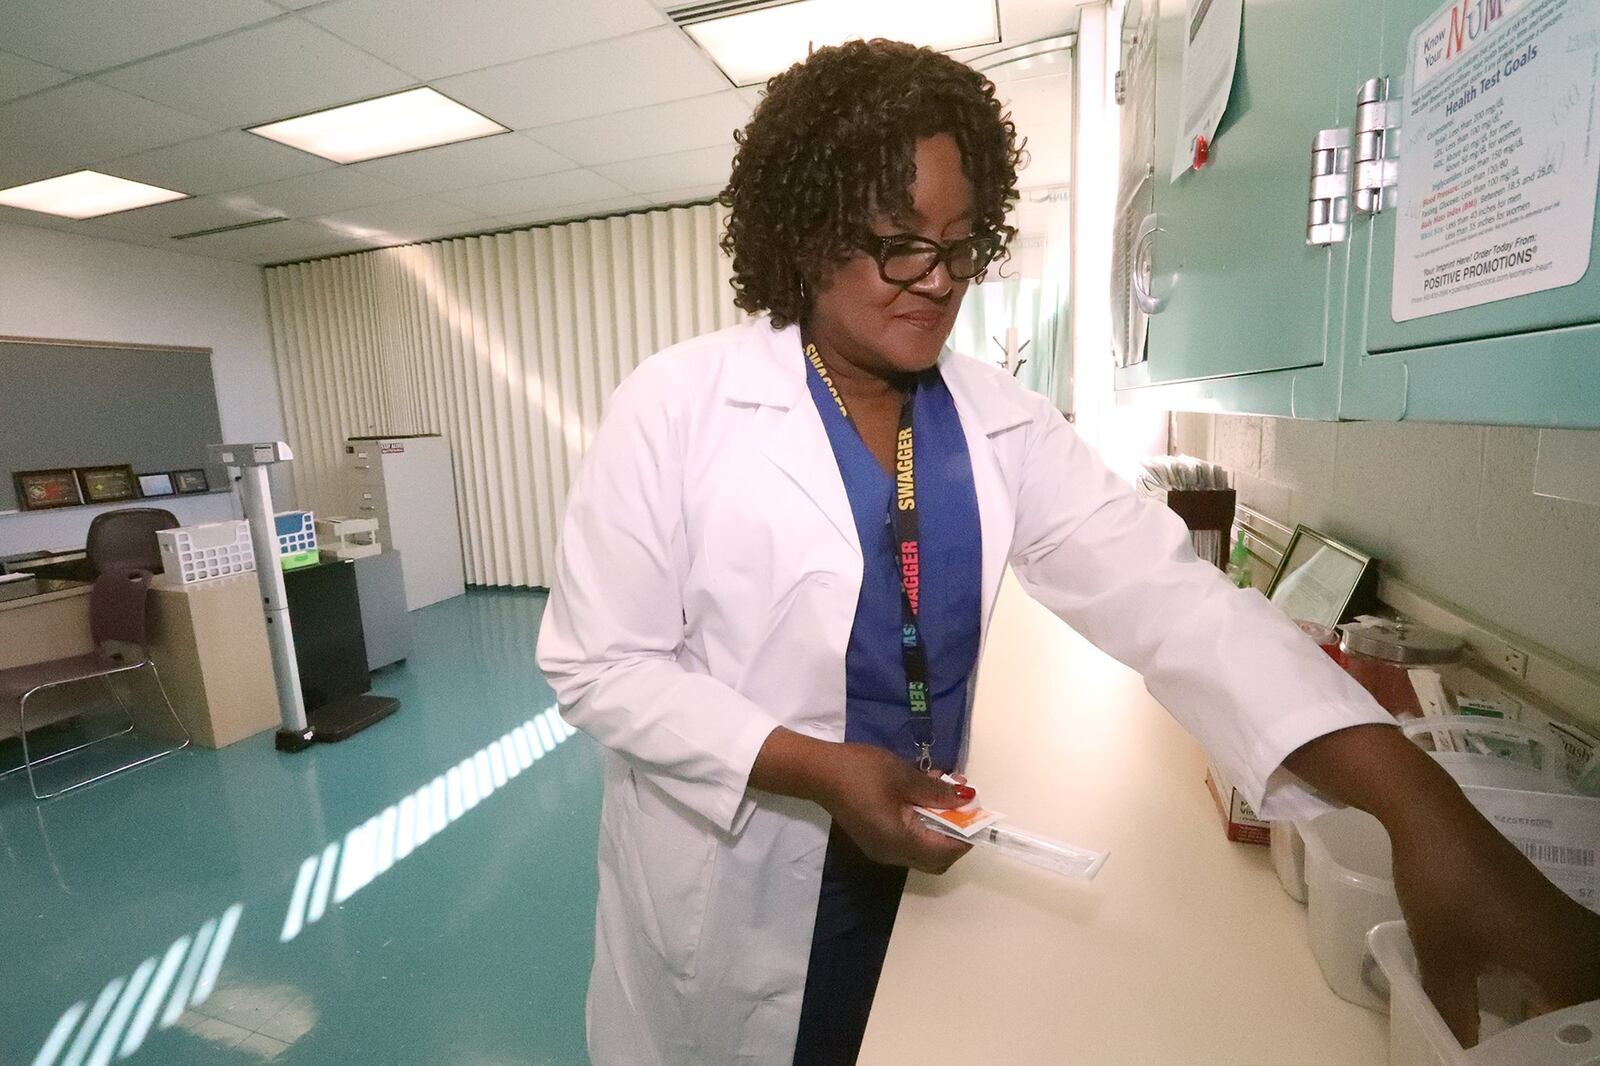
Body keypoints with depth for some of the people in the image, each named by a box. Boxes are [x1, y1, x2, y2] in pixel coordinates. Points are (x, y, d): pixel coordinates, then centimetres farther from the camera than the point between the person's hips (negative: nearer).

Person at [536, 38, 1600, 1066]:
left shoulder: (998, 422, -6)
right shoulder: (680, 405, -16)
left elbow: (1164, 593, -14)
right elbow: (598, 662, -14)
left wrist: (1417, 805, -26)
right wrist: (817, 769, -25)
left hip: (913, 869, 3)